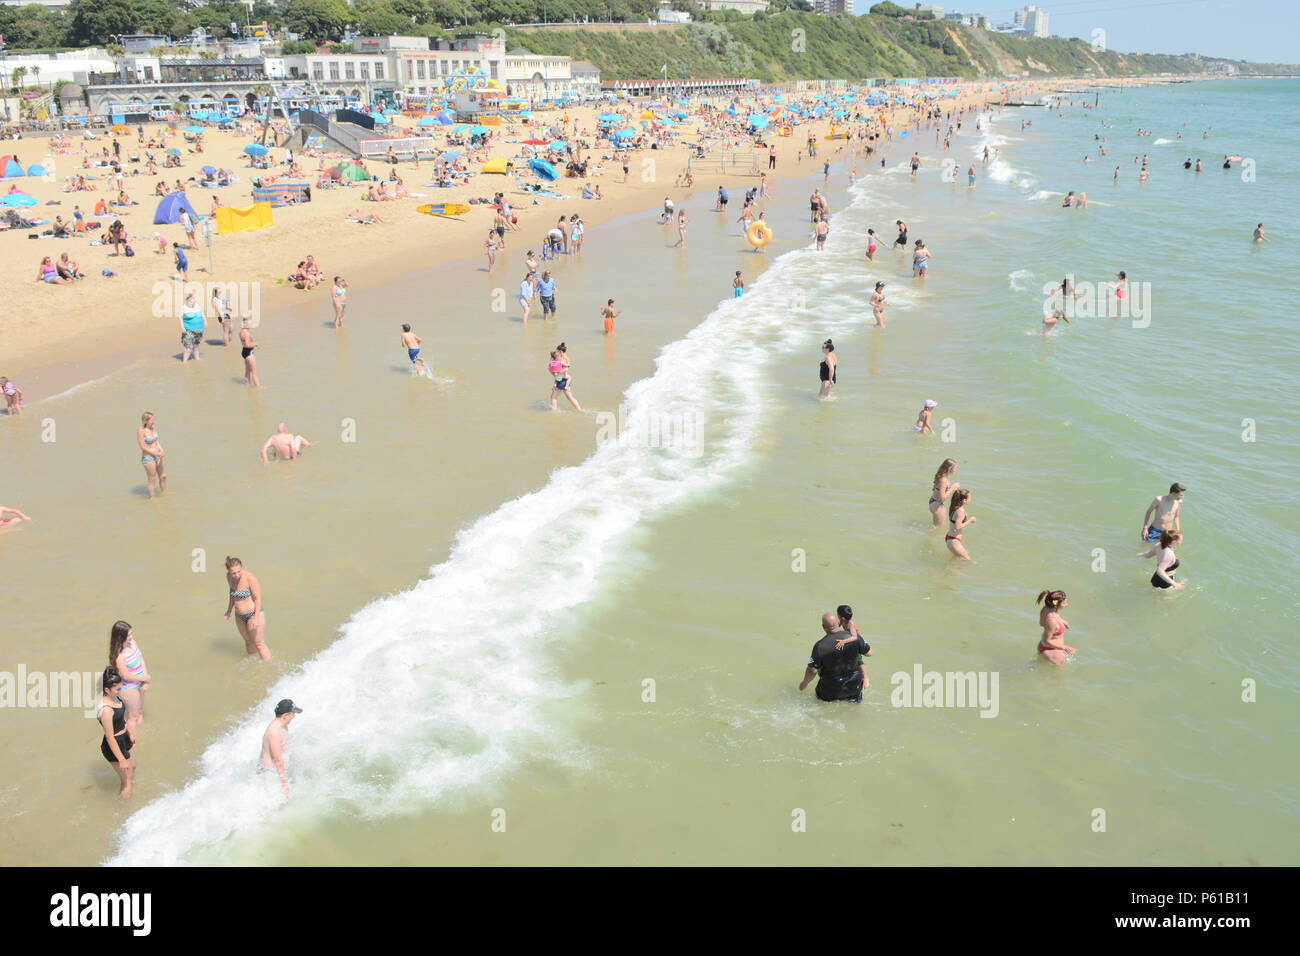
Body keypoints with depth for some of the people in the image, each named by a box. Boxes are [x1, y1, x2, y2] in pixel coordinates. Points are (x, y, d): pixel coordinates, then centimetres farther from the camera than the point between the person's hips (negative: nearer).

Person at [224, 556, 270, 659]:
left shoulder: (250, 578, -27)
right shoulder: (229, 577, -7)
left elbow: (258, 599, -21)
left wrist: (256, 619, -23)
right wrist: (229, 611, 9)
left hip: (254, 614, -7)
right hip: (240, 616, 7)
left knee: (259, 645, 1)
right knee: (248, 641, 23)